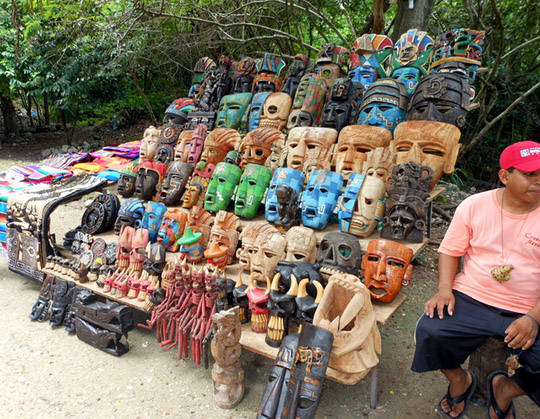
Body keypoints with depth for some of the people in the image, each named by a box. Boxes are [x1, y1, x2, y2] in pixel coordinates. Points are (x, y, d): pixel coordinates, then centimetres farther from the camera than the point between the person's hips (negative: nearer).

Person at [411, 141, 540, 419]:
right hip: (471, 299, 0)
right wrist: (444, 289, -12)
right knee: (430, 331, -24)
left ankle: (505, 389, 19)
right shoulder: (474, 205, -1)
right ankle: (459, 380, 12)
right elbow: (450, 250, 4)